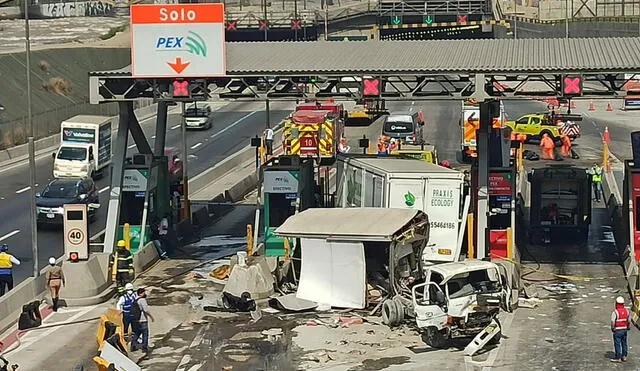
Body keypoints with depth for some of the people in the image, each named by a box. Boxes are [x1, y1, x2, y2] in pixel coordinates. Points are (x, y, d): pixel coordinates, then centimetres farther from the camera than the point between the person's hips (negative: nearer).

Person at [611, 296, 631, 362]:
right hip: (625, 329, 6)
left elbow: (613, 322, -19)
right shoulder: (626, 311, 1)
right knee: (624, 343, 14)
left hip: (617, 330, -6)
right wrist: (628, 327, 19)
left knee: (617, 344, 1)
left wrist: (612, 328, -4)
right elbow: (629, 321, 8)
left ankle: (618, 357, 5)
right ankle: (624, 356, 20)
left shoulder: (615, 312, -17)